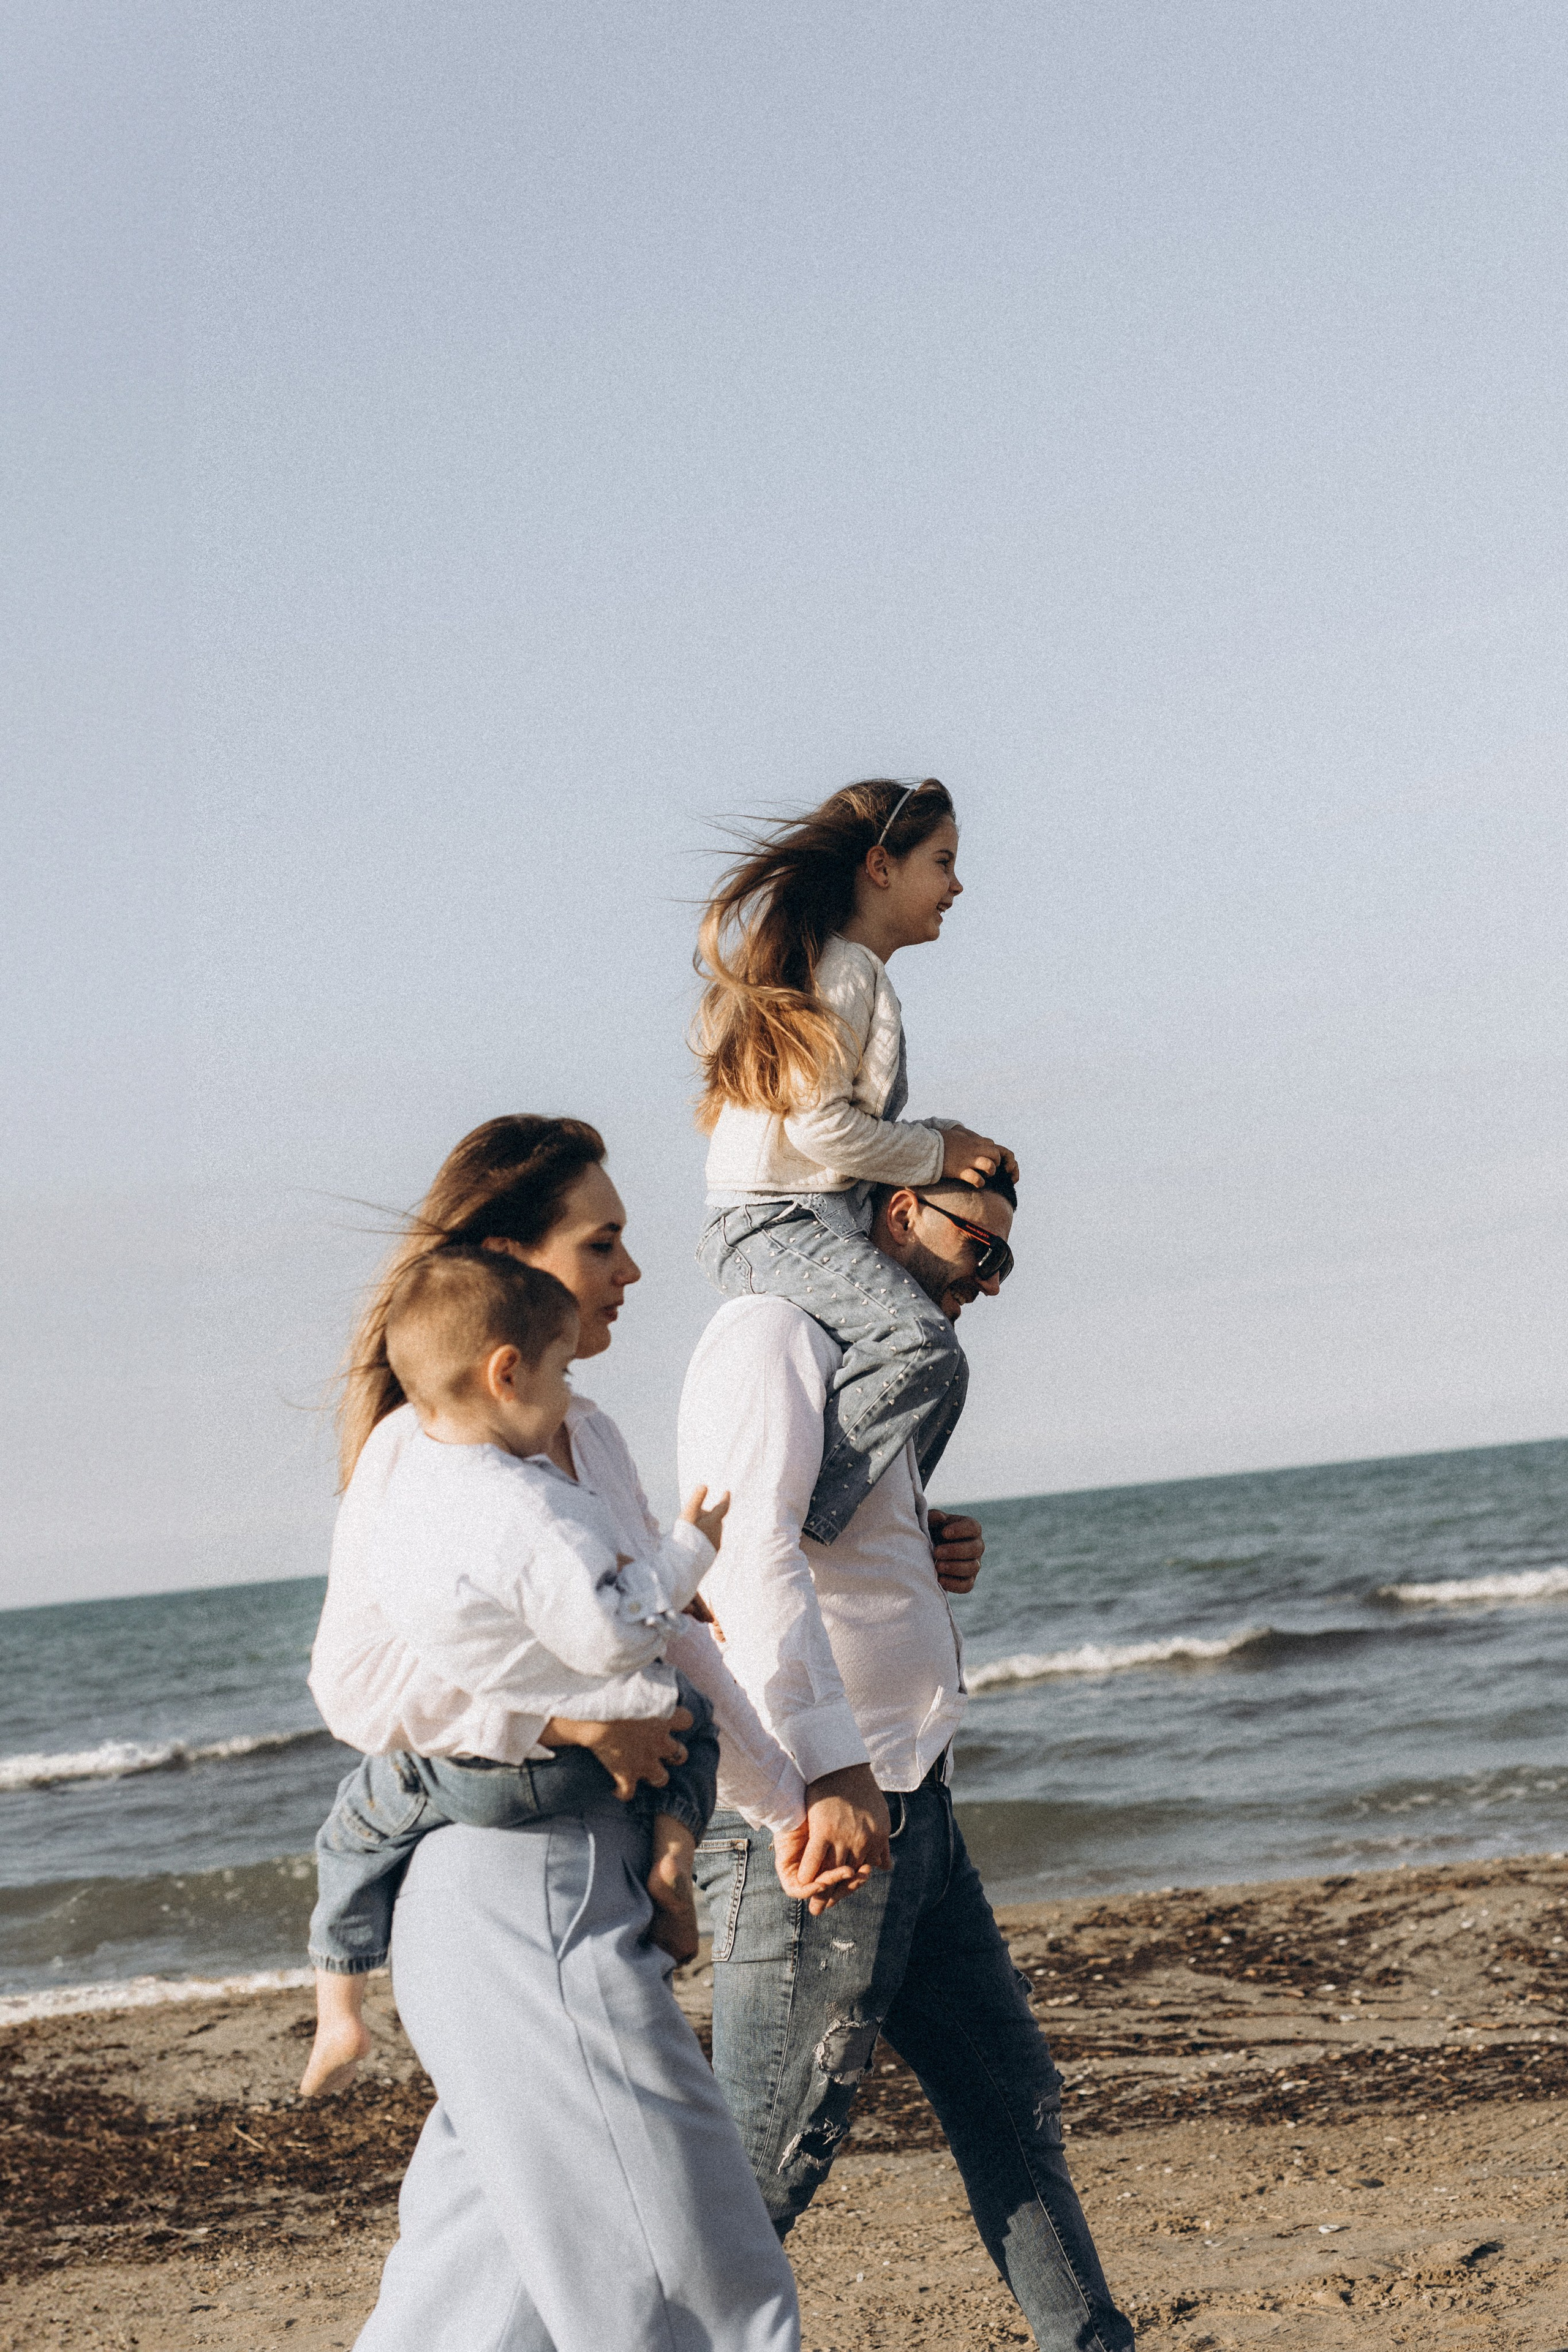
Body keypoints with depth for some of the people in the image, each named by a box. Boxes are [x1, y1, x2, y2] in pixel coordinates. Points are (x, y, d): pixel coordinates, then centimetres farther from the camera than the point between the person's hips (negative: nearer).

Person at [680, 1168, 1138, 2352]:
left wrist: (941, 1564, 7)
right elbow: (750, 1547, -24)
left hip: (905, 1805, 10)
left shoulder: (874, 1364, 21)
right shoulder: (777, 1333, -10)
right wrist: (830, 1767, -32)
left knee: (1013, 2103, 16)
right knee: (767, 2161, -9)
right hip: (806, 1812, -10)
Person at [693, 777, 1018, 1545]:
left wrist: (950, 1140, 8)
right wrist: (938, 1155, -7)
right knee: (924, 1351, -30)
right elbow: (819, 1123, -19)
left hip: (814, 1224, 11)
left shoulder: (854, 970, 22)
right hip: (779, 1222, -11)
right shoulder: (843, 966, -10)